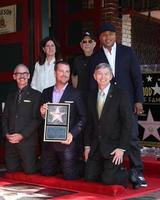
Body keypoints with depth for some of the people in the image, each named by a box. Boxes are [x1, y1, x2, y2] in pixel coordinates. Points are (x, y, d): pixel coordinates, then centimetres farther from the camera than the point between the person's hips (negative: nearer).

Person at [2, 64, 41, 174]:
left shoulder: (36, 95, -1)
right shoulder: (11, 96, 16)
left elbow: (37, 119, -9)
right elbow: (4, 117, 14)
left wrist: (22, 135, -15)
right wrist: (7, 134, -3)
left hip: (28, 141, -4)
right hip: (10, 141, 5)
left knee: (29, 171, -2)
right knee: (11, 170, 8)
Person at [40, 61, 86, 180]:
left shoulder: (76, 94, -4)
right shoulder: (46, 92, 8)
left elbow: (83, 117, -6)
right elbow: (42, 118, 11)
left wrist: (72, 134, -17)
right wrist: (42, 113, -12)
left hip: (66, 141, -4)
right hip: (48, 141, 4)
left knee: (70, 175, -3)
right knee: (46, 172, 12)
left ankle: (81, 166, 28)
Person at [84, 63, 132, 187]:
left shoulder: (121, 95, -7)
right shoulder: (92, 96, 10)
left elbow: (127, 123, -10)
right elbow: (90, 123, 13)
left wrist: (122, 148, -15)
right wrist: (87, 145, 6)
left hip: (113, 146, -5)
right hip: (96, 146, 5)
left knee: (108, 180, -12)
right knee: (90, 177, -1)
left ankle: (123, 174, 17)